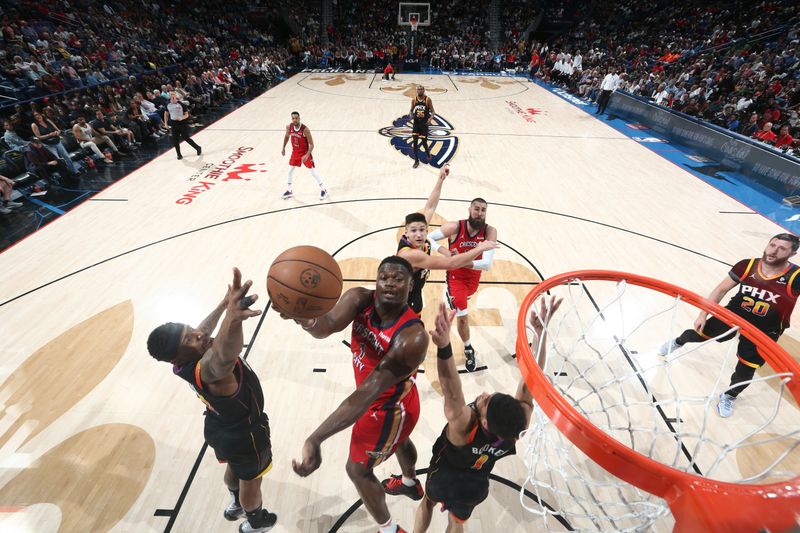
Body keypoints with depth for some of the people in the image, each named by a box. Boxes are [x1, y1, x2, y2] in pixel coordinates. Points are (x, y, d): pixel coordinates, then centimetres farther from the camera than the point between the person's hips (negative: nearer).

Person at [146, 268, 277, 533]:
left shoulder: (188, 360, -16)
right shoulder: (205, 369, -43)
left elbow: (204, 329, 7)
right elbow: (223, 357, -71)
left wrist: (223, 305, 20)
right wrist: (233, 319, -90)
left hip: (221, 428, 8)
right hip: (244, 434, -7)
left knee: (234, 468, 35)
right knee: (251, 480, 23)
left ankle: (236, 504, 64)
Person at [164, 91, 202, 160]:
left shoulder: (181, 104, -8)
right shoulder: (168, 105, 3)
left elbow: (186, 115, -7)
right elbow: (166, 114, 17)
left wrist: (182, 118, -26)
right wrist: (166, 122, 8)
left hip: (182, 124, -4)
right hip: (174, 124, 4)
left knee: (186, 138, -1)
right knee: (175, 141, 1)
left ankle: (198, 148, 23)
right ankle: (179, 154, 13)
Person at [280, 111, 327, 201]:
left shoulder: (305, 129, -25)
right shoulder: (289, 127, -9)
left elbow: (311, 144, -22)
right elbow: (286, 136, 14)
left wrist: (307, 155, -31)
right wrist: (283, 148, 15)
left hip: (305, 153, -5)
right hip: (295, 152, 5)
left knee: (313, 172, -3)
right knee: (290, 171, 9)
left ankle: (323, 190, 10)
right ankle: (289, 191, 24)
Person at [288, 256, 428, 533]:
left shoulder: (412, 338, -40)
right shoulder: (360, 299, -22)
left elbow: (366, 394, -43)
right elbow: (328, 325, -40)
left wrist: (315, 439, -47)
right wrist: (308, 321, -63)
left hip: (388, 407, -7)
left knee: (357, 469, 14)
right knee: (398, 440, 34)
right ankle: (412, 484, 70)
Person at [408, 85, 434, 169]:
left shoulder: (428, 99, -6)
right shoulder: (414, 100, 2)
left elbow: (433, 111, -3)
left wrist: (431, 118, -22)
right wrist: (411, 114, -11)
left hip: (424, 123, -2)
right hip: (416, 123, 2)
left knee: (424, 142, 0)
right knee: (415, 142, -3)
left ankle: (427, 153, 35)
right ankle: (416, 160, 8)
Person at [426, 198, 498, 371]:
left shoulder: (490, 232, -24)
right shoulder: (455, 227, -27)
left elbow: (487, 263, -34)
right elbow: (428, 238, -17)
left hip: (474, 276, 4)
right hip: (456, 275, -3)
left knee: (464, 298, 35)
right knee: (462, 316, -8)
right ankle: (468, 349, 16)